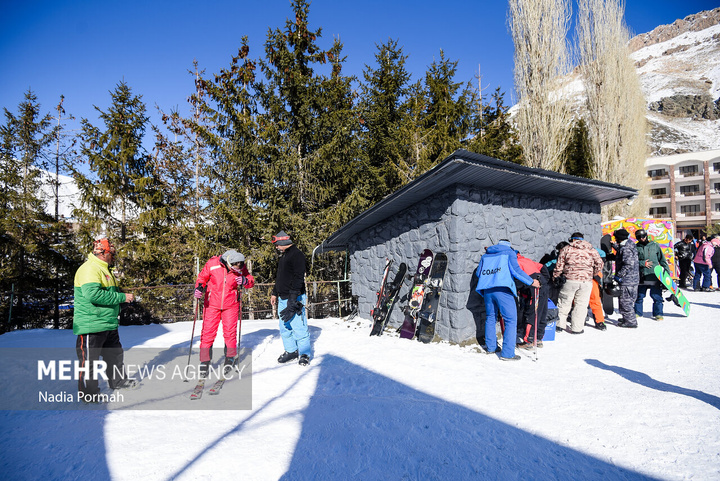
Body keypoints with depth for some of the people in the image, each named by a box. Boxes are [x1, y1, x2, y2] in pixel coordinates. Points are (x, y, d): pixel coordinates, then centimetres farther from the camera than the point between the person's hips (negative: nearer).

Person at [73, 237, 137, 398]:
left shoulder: (103, 269, 18)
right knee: (89, 359, 2)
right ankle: (88, 393, 13)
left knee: (115, 353, 21)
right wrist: (122, 297, -25)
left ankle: (118, 381, 37)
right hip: (92, 325, -10)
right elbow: (92, 294, -30)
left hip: (109, 324, 11)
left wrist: (125, 297, 12)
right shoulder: (89, 269, -16)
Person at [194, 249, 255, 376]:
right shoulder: (213, 263, -16)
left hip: (231, 305, 1)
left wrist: (244, 281, -25)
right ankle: (205, 361, 13)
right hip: (212, 303, -1)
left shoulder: (240, 268, -12)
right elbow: (202, 277, 0)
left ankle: (231, 357, 25)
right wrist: (199, 287, -17)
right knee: (208, 331, -2)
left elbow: (251, 281, -4)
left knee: (230, 331, 3)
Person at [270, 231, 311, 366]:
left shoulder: (297, 255, -11)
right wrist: (275, 293, 23)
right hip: (283, 299, 9)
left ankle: (304, 354, 5)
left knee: (298, 327, -6)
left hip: (294, 299, -9)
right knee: (285, 327, 12)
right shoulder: (283, 256, 19)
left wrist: (293, 296, -25)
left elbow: (298, 277, -19)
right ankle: (291, 351, 24)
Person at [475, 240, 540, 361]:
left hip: (487, 290, 6)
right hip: (502, 290, -5)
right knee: (511, 320, -1)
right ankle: (507, 353, -5)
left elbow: (478, 272, 19)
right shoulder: (509, 252, 9)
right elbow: (515, 270, -3)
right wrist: (531, 282, 4)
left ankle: (491, 347, 25)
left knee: (490, 318, 19)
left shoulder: (485, 255, 22)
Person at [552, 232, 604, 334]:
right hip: (587, 281, 1)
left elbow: (559, 266, 2)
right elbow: (599, 263, 5)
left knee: (564, 302, 10)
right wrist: (593, 274, 19)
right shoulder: (592, 250, 10)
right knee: (581, 304, 7)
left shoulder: (566, 249, 4)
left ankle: (560, 324, 14)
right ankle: (576, 328, 9)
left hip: (570, 280, -1)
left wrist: (555, 276, 14)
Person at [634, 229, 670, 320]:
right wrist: (643, 263, -14)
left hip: (654, 275, 0)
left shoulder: (655, 245, 6)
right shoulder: (636, 247, 4)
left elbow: (662, 259, 11)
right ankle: (637, 313, 21)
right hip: (641, 276, 1)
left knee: (657, 296, 2)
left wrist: (667, 271, 9)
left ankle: (658, 314, 14)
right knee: (639, 296, 9)